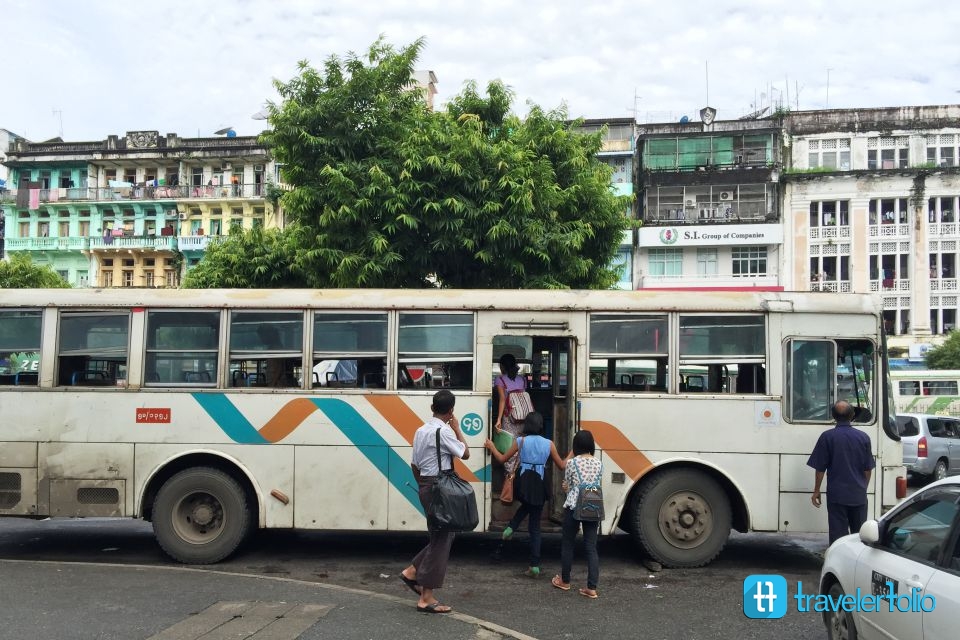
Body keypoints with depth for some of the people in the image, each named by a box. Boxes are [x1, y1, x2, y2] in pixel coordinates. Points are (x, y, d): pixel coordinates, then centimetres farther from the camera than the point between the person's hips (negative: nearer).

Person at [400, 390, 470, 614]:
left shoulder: (421, 430, 12)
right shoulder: (444, 430, -15)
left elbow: (414, 464, 15)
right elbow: (465, 453, -12)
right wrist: (457, 429, -2)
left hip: (426, 486, 9)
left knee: (443, 535, 20)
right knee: (441, 538, -3)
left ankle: (412, 572, 20)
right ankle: (426, 598, 1)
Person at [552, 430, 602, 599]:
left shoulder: (571, 462, -6)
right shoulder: (598, 463, 4)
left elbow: (567, 487, 3)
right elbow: (596, 485, 14)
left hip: (573, 507, -3)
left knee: (567, 544, 13)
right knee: (591, 547, 4)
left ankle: (565, 581, 26)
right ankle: (592, 588, -1)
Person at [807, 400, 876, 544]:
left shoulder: (827, 437, -9)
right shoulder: (863, 437, 0)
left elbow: (820, 468, -6)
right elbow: (868, 469, 7)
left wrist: (816, 491, 4)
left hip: (836, 494, -3)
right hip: (859, 495, 3)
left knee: (838, 536, 2)